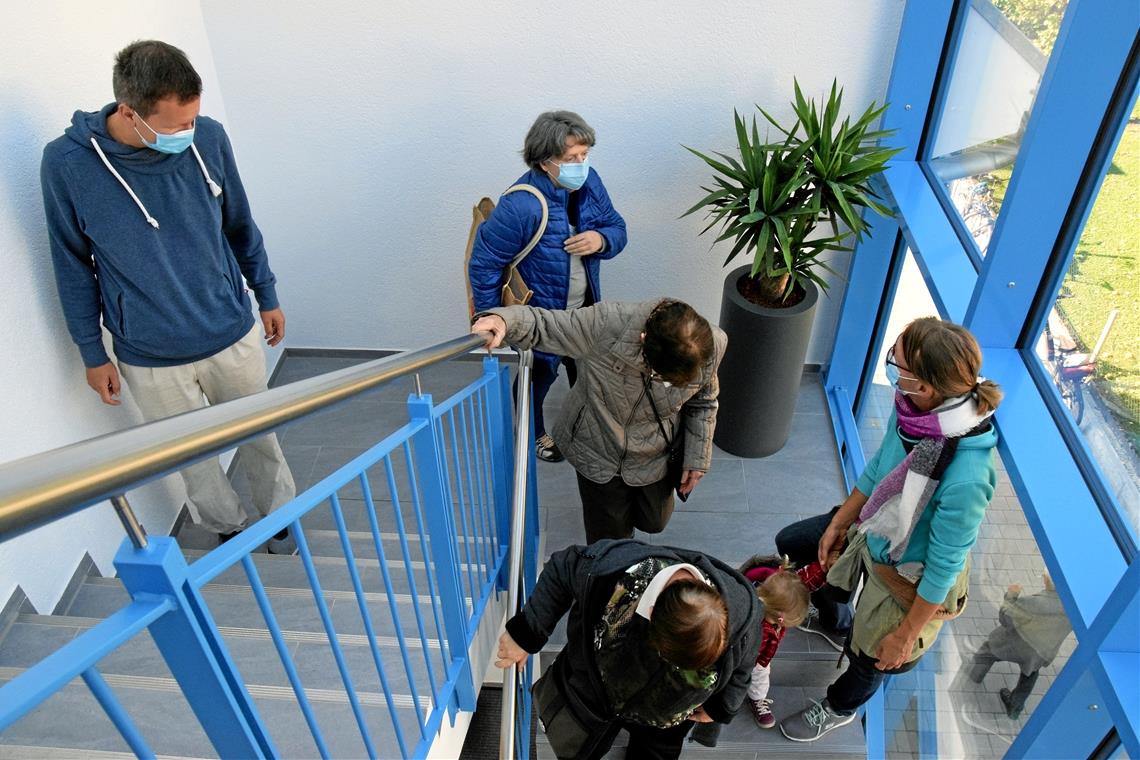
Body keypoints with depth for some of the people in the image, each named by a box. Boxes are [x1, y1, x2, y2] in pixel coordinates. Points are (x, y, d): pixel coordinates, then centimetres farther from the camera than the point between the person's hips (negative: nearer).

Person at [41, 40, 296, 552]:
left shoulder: (208, 138, -12)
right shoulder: (67, 163, -16)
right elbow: (73, 266, -4)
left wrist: (267, 296, 12)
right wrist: (92, 353, 2)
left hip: (232, 336, 1)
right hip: (149, 358, -1)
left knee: (259, 436, 18)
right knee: (192, 456, 16)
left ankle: (280, 514, 42)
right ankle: (227, 527, 42)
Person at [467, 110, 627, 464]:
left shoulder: (589, 182, -13)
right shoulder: (520, 205, -33)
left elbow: (617, 227, 0)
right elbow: (484, 263, -25)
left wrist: (602, 239, -25)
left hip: (585, 309, 6)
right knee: (539, 378, 21)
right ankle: (533, 434, 50)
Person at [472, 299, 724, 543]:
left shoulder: (712, 346, -25)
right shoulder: (607, 324, -37)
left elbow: (703, 402, -4)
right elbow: (542, 325, -26)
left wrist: (698, 457, 0)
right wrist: (503, 319, -47)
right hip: (598, 453, -2)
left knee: (654, 523, 24)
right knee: (608, 538, 14)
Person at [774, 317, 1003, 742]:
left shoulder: (964, 479, -43)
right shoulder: (912, 408, -24)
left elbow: (944, 568, -27)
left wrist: (907, 635, -13)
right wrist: (838, 523, 7)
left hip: (909, 580, -6)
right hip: (873, 531, 6)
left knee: (871, 656, 21)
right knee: (791, 543, 24)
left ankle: (839, 709, 58)